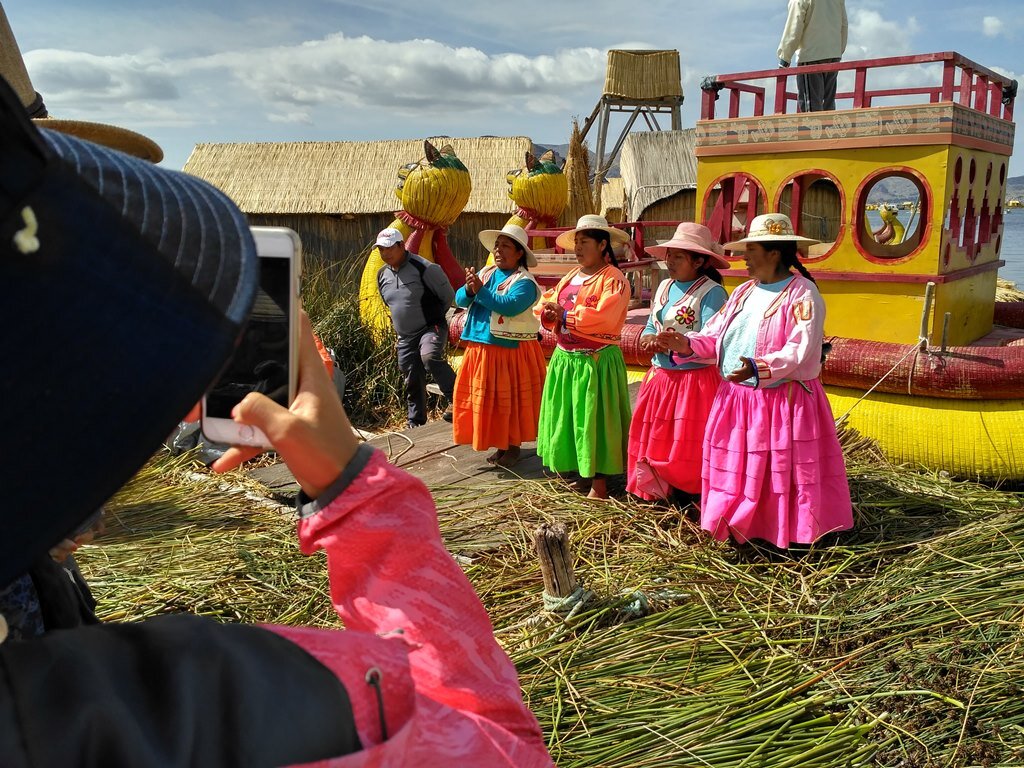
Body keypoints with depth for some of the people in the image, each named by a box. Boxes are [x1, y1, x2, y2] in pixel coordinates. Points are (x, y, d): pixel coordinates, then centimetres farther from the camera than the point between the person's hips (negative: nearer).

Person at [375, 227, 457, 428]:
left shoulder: (424, 268, -15)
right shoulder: (382, 275, 6)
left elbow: (448, 295, -7)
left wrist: (434, 317, 1)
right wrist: (399, 321, 16)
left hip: (431, 328, -6)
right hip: (405, 337, 6)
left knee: (429, 356, -36)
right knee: (413, 382, 11)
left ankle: (454, 397, -22)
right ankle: (415, 423, 24)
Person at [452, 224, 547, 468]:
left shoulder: (525, 282, -11)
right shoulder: (485, 273, 9)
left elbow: (510, 306, -28)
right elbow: (460, 299, 2)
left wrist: (481, 291, -26)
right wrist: (469, 290, -20)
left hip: (512, 351, -6)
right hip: (481, 348, 7)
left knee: (510, 399, 4)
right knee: (487, 398, 11)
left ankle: (514, 446, 19)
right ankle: (500, 445, 24)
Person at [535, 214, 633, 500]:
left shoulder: (613, 279, -11)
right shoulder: (569, 277, 14)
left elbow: (603, 317, -24)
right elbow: (545, 304, 14)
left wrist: (564, 315, -18)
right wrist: (549, 314, -10)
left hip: (596, 360, -8)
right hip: (564, 358, 8)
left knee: (593, 418, -3)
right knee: (567, 416, 12)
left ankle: (599, 483, 6)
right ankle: (581, 473, 25)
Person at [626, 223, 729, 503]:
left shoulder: (711, 292, -13)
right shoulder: (664, 287, 11)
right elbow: (650, 328, 15)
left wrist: (672, 343, -29)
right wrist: (649, 339, -8)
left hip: (695, 380, -8)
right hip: (660, 376, 8)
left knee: (688, 445, -1)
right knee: (654, 439, 12)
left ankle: (690, 494, 14)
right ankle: (661, 489, 27)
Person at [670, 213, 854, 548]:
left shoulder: (803, 295, -12)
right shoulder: (744, 292, 12)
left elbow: (801, 351, -22)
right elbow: (715, 336, 12)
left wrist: (759, 369, -36)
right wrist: (686, 343, -6)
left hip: (783, 403, -7)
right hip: (736, 399, 7)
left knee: (781, 471, 0)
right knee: (736, 467, 11)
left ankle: (791, 535, 13)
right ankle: (738, 525, 23)